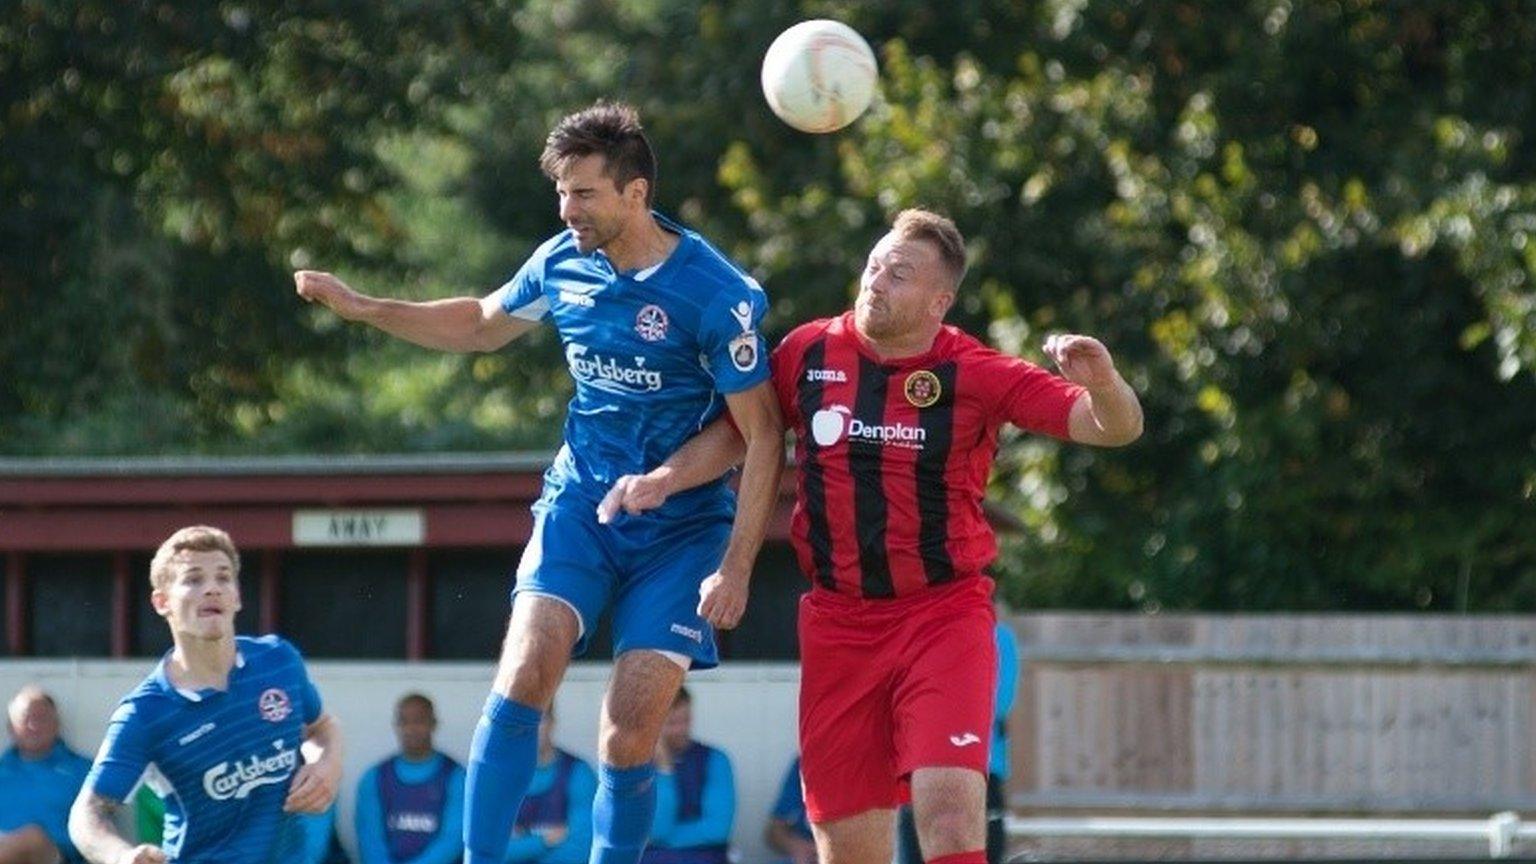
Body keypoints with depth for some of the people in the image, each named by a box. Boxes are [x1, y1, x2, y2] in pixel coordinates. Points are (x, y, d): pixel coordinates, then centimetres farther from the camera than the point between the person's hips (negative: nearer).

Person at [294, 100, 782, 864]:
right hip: (579, 505, 3)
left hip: (681, 529, -3)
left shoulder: (716, 294, -18)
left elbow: (762, 436, -13)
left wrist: (735, 568, -17)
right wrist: (364, 309, 10)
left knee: (628, 737, -9)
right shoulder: (563, 263, -1)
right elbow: (482, 325, 20)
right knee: (523, 676, -19)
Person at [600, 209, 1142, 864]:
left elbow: (1116, 428, -10)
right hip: (838, 622, 3)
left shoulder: (977, 376, -8)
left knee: (949, 808, -22)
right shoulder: (809, 353, 1)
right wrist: (663, 479, 3)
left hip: (944, 613, -3)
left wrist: (1100, 384, -32)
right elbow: (740, 430, 17)